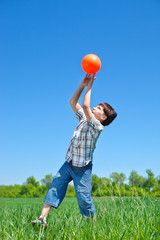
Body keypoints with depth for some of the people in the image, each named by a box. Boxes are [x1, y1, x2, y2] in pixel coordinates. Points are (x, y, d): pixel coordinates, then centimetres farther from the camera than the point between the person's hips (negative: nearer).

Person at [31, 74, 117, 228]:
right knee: (55, 186, -4)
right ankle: (43, 218, -4)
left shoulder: (97, 126, -17)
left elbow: (85, 106, -28)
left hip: (82, 167, -7)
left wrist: (90, 85, -17)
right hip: (69, 163, 7)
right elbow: (73, 103, 10)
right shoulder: (84, 119, 7)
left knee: (83, 198, -1)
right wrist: (82, 85, 1)